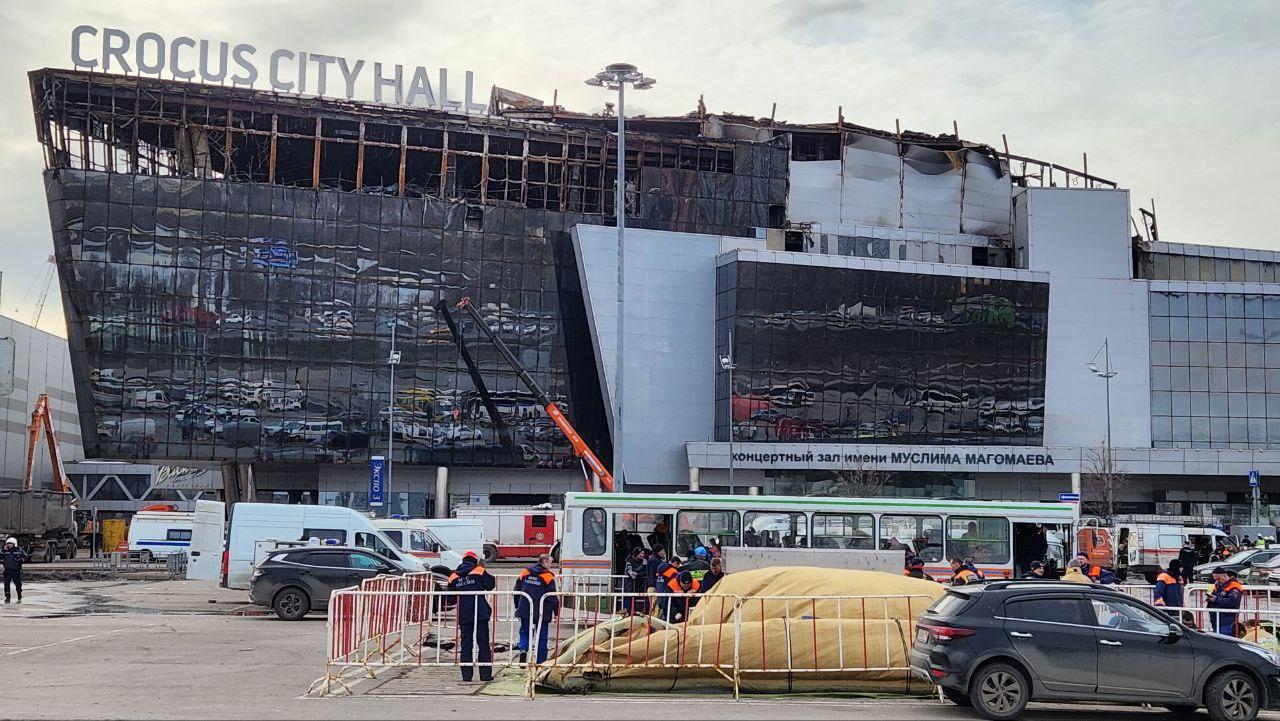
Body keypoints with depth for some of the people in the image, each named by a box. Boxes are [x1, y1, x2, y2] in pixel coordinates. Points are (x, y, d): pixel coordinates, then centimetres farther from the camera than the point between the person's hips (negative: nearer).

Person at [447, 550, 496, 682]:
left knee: (466, 643, 8)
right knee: (483, 643, 4)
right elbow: (491, 585, -1)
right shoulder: (479, 571, -1)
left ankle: (466, 674, 4)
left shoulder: (454, 576, 8)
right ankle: (485, 673, 2)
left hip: (464, 615, 2)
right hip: (480, 613, -2)